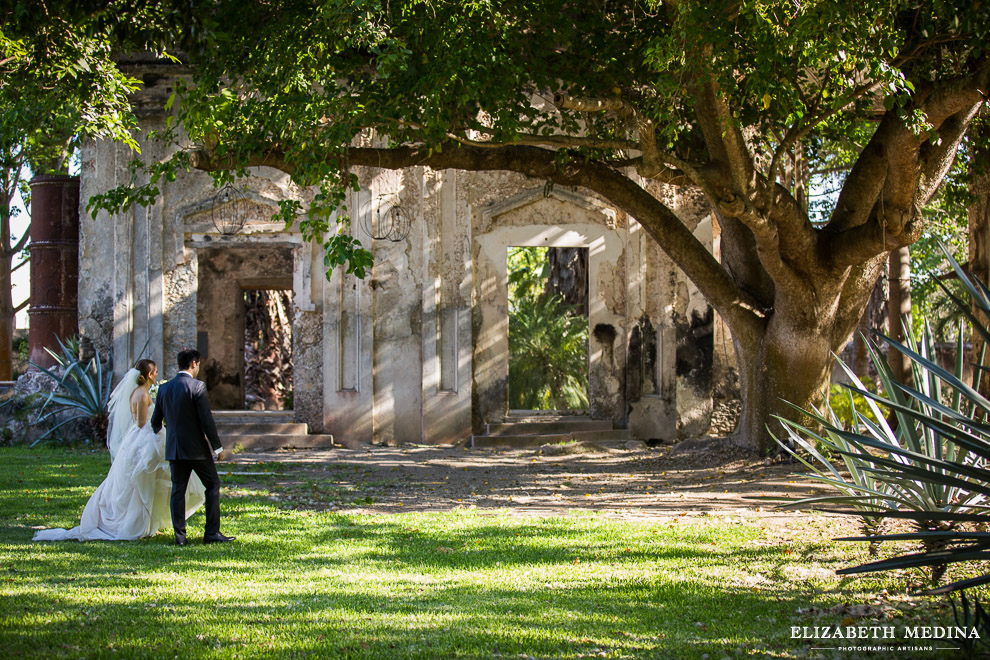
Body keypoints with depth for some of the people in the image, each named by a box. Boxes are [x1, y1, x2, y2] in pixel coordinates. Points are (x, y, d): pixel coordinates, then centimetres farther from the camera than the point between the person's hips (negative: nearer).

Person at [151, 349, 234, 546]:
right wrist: (217, 446, -8)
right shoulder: (197, 387, -12)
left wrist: (157, 431, 37)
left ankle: (180, 535, 4)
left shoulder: (164, 388, 6)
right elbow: (206, 419, -15)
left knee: (178, 490, 8)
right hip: (197, 448, -5)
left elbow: (156, 421, 13)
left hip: (174, 448, 5)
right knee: (212, 485, 6)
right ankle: (212, 532, 3)